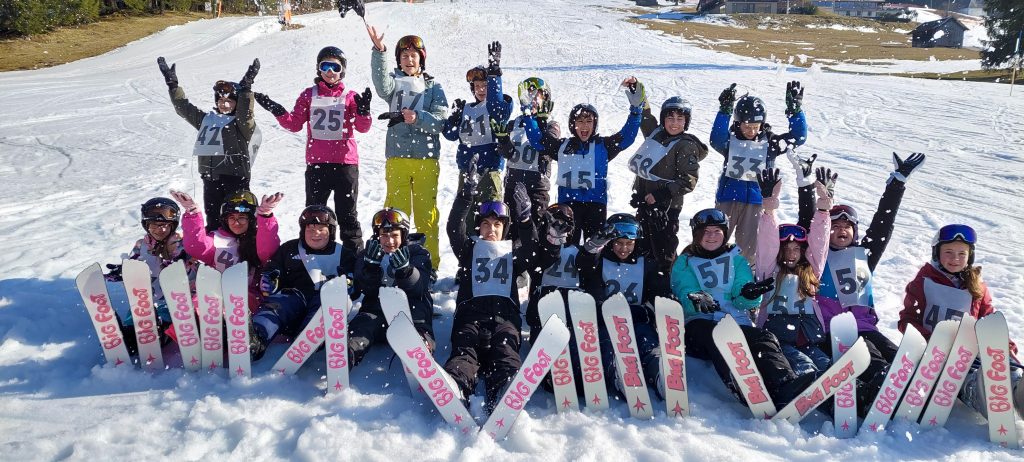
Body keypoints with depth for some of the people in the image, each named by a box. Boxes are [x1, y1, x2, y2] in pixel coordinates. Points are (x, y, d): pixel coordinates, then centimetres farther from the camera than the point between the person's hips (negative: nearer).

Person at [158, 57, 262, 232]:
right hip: (210, 179, 6)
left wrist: (245, 87, -36)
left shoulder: (243, 122, -3)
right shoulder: (206, 119, 16)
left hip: (235, 178, -6)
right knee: (212, 220, 14)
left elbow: (245, 112, -25)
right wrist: (172, 83, 18)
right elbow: (183, 107, 21)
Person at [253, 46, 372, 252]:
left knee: (347, 212, 5)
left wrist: (363, 110, -22)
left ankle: (354, 254, 11)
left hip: (345, 162, -2)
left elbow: (363, 128, -3)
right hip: (316, 163, 2)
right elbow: (294, 124, 8)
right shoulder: (309, 95, 9)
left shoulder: (350, 96, 5)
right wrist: (277, 111, -7)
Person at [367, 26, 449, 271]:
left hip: (426, 159, 0)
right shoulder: (395, 82, 10)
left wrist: (417, 117, -19)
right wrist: (379, 52, -28)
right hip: (397, 158, 0)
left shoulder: (434, 87, 10)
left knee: (426, 214, 3)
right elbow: (383, 87, -16)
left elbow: (441, 120, -1)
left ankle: (429, 264, 12)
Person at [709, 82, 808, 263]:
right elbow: (716, 140, -27)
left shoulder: (769, 141, -1)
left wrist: (795, 109, -21)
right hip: (727, 197, 0)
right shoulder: (730, 139, -5)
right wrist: (725, 111, -37)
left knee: (749, 248, 7)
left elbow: (797, 138, -10)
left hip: (756, 201, 0)